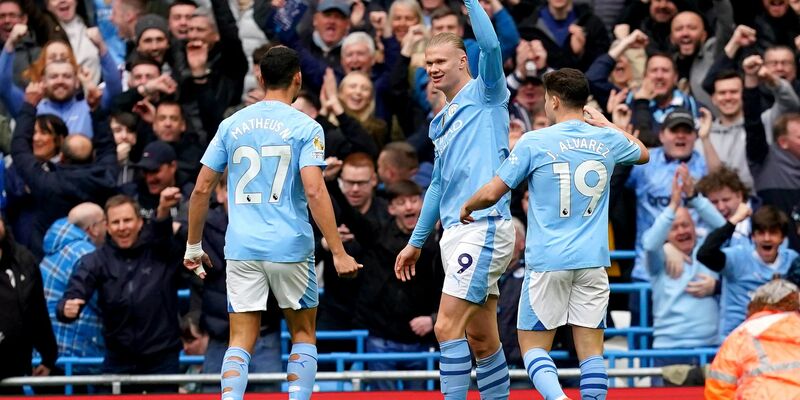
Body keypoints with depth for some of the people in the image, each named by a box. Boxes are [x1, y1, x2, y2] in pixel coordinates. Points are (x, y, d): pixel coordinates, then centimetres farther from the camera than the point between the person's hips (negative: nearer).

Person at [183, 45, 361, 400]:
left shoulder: (232, 125, 7)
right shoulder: (305, 127, -4)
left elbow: (202, 188, 8)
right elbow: (314, 191, -15)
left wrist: (193, 245, 19)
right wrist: (338, 253, -14)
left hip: (241, 249, 2)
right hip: (290, 247, -2)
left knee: (241, 341, 2)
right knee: (303, 334, 14)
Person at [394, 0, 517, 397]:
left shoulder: (485, 94, 0)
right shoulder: (441, 121, 22)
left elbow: (490, 45, -21)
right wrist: (416, 242, 30)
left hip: (484, 227, -9)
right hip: (454, 232, 9)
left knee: (448, 327, -14)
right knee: (481, 338, 9)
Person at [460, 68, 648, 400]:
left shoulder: (534, 142, -6)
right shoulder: (607, 140, 5)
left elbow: (491, 194, -4)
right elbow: (643, 154, 29)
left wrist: (466, 207, 16)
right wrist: (606, 123, 37)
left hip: (547, 261, -3)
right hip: (592, 261, 3)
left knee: (533, 346, 3)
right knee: (591, 349, 4)